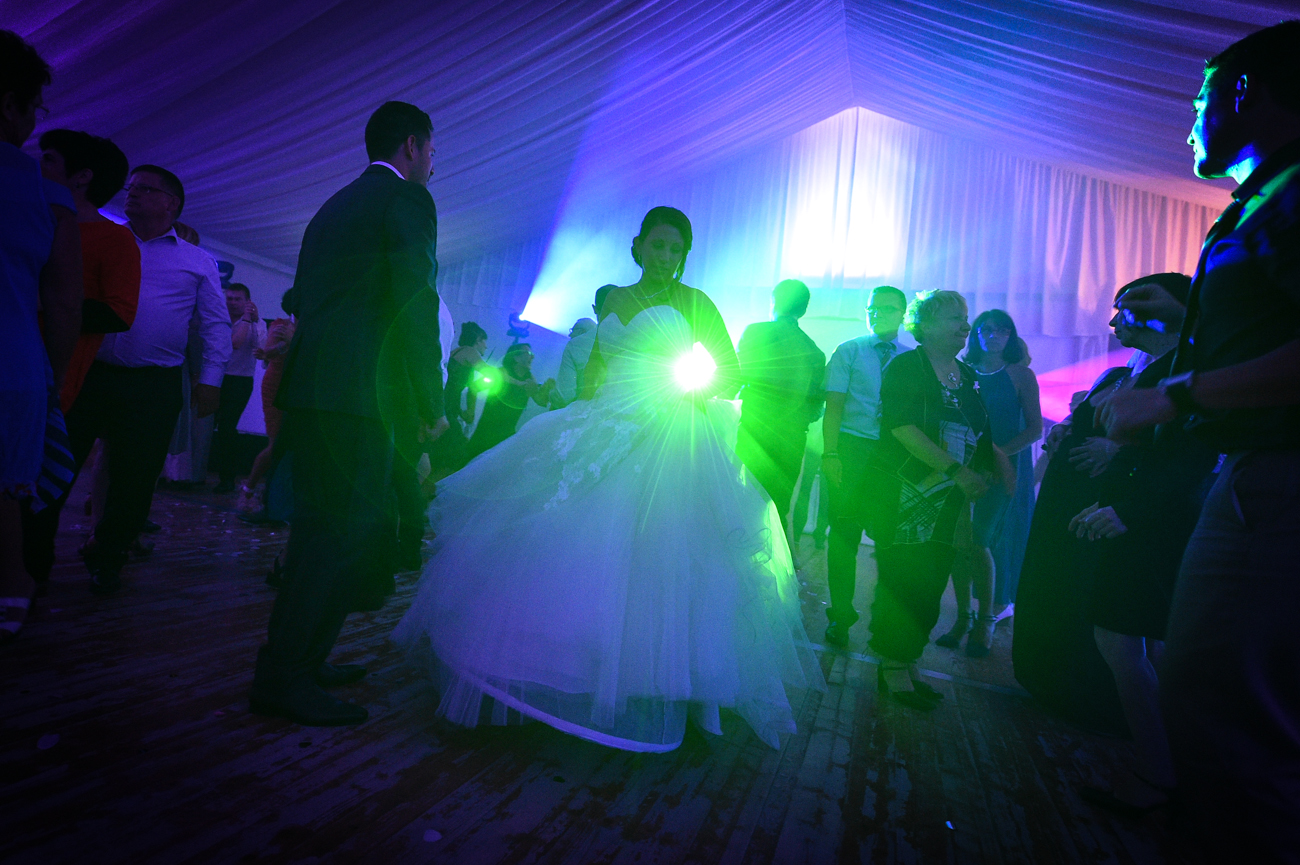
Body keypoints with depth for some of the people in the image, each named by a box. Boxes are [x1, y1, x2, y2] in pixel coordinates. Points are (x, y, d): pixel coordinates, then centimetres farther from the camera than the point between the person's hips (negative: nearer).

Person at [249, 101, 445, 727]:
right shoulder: (407, 198, -1)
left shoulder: (333, 207, 24)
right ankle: (285, 678, 2)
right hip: (359, 392, -9)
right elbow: (415, 305, -12)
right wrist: (431, 402, -8)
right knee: (352, 533, -4)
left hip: (306, 388, 9)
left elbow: (303, 301, 23)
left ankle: (296, 661, 26)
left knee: (321, 527, 16)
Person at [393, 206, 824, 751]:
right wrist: (579, 419, 8)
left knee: (647, 558, -7)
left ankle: (647, 693, 8)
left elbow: (733, 373, 5)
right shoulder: (614, 300, 17)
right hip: (604, 434, 5)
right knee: (570, 543, 1)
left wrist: (693, 392, -12)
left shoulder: (694, 302, 5)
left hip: (665, 443, -4)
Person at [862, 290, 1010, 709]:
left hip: (948, 500, 7)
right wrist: (957, 471, -20)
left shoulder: (967, 375, 16)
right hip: (904, 495, -6)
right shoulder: (906, 367, -5)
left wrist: (999, 459, 1)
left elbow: (978, 434, 21)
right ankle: (893, 669, 9)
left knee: (931, 584, 7)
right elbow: (903, 428, -17)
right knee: (903, 580, -4)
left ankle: (906, 665, 19)